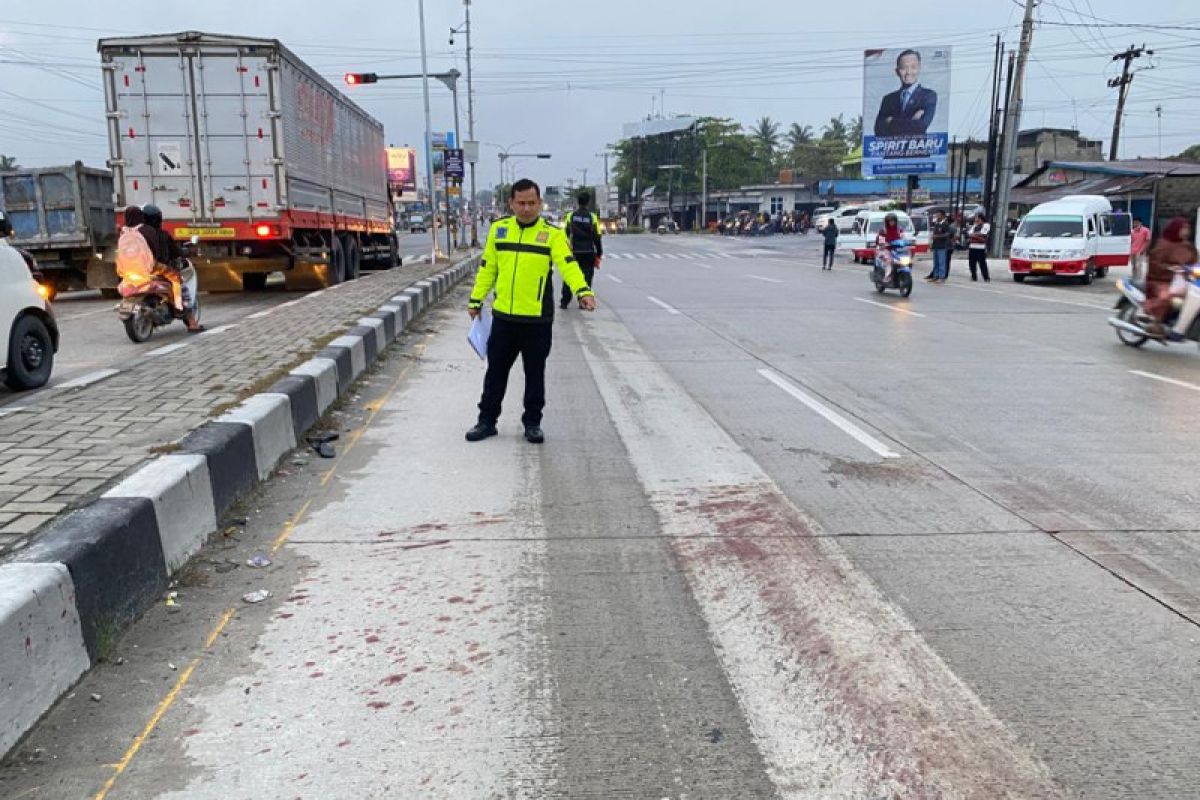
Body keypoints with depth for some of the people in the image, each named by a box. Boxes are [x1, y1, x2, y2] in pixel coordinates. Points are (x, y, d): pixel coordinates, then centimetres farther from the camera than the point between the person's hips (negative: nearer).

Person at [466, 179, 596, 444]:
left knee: (535, 374, 9)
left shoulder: (553, 234, -7)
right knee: (496, 371, 12)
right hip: (503, 316, 3)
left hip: (538, 319, -3)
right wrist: (476, 300, 9)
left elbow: (568, 265, -21)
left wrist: (583, 291, -38)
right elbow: (487, 268, 11)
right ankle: (487, 420, 25)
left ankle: (532, 423, 24)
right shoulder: (498, 229, 5)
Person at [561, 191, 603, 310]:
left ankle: (564, 302, 7)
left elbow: (565, 234, 1)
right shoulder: (592, 217, -4)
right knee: (586, 277, 6)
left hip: (573, 252, 1)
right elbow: (597, 237, -3)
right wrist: (599, 254, 5)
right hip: (588, 253, -1)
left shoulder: (570, 216, -1)